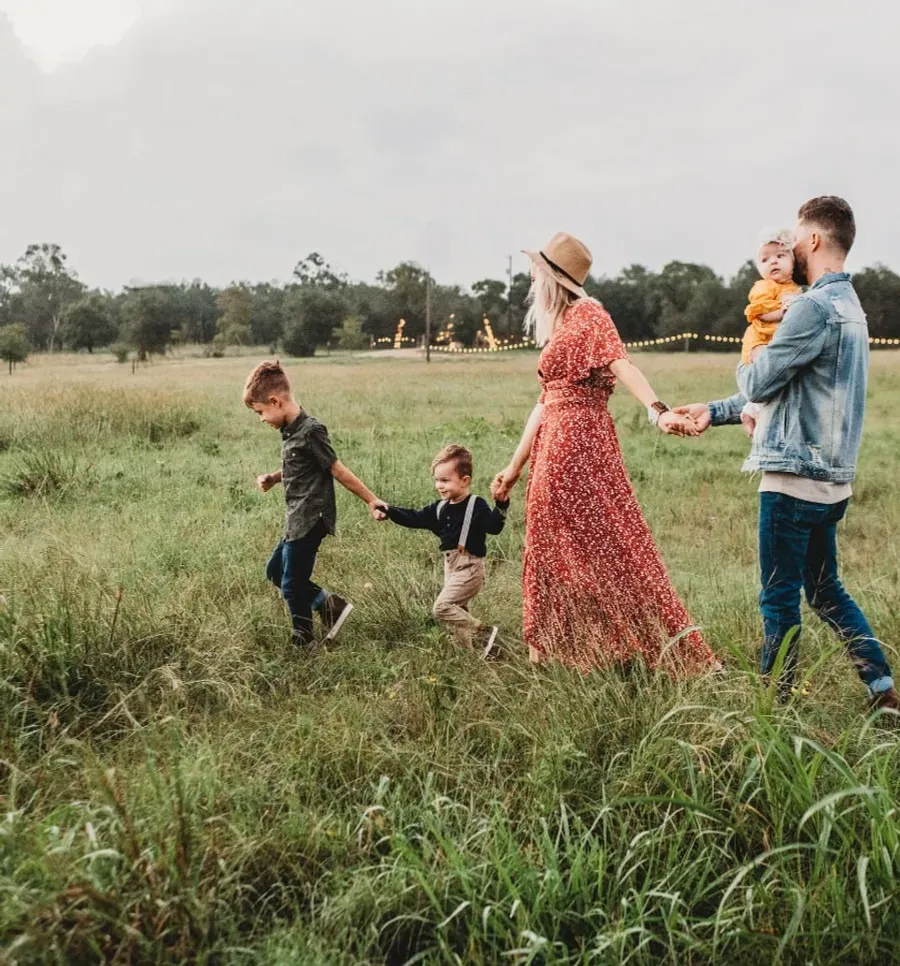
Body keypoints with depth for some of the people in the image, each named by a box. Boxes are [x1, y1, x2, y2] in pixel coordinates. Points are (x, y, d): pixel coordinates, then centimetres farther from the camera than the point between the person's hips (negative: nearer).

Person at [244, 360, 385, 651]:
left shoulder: (310, 431, -20)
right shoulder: (290, 430, 8)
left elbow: (338, 471, -16)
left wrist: (372, 501, -12)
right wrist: (273, 478, 3)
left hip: (309, 521, -10)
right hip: (297, 520, 10)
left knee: (292, 585, 1)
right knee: (275, 571, 20)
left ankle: (304, 644, 18)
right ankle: (329, 604, 22)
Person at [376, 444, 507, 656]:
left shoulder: (476, 506, -12)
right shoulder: (439, 509, 9)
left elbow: (494, 526, -25)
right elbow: (414, 519, 11)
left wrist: (501, 504, -41)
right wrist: (389, 510, 2)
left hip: (469, 568, -8)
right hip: (451, 567, 8)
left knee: (442, 607, -17)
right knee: (457, 611, 13)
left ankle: (484, 633, -10)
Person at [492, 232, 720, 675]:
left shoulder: (588, 314, -7)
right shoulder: (558, 327, 18)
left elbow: (621, 364, -23)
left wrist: (657, 409, -40)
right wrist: (516, 465, 21)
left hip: (580, 443, -9)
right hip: (555, 447, 9)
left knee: (604, 547, -6)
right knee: (555, 551, 13)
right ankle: (555, 653, 23)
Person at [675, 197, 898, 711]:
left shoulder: (814, 307, -17)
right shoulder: (850, 306, 15)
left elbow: (758, 383, -14)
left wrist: (747, 364, 10)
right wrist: (714, 412, 18)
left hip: (795, 477, -10)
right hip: (831, 479, 10)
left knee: (780, 600, 2)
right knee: (826, 589, 20)